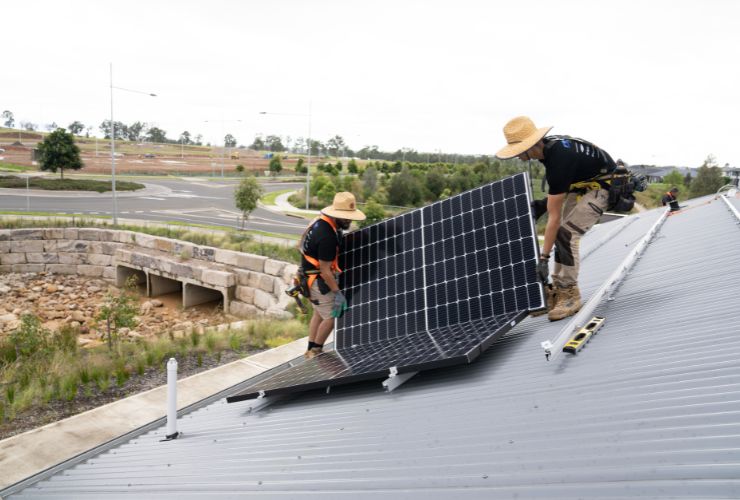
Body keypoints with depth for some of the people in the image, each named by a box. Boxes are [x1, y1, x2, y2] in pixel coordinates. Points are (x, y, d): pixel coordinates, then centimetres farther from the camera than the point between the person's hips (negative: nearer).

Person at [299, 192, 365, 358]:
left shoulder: (320, 220, 0)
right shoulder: (327, 237, -30)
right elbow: (325, 270, -26)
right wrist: (337, 292, -19)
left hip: (310, 275, 10)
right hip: (317, 280, -10)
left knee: (319, 313, 20)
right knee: (331, 317, -3)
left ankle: (311, 350, 31)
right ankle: (316, 351, 13)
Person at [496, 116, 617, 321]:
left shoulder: (558, 159, -34)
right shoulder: (548, 145, -9)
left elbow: (554, 216, -32)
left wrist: (543, 258, -30)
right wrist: (547, 201, 7)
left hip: (602, 186, -9)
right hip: (581, 184, 10)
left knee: (566, 233, -20)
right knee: (561, 234, 3)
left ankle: (570, 295, -12)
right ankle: (558, 291, 6)